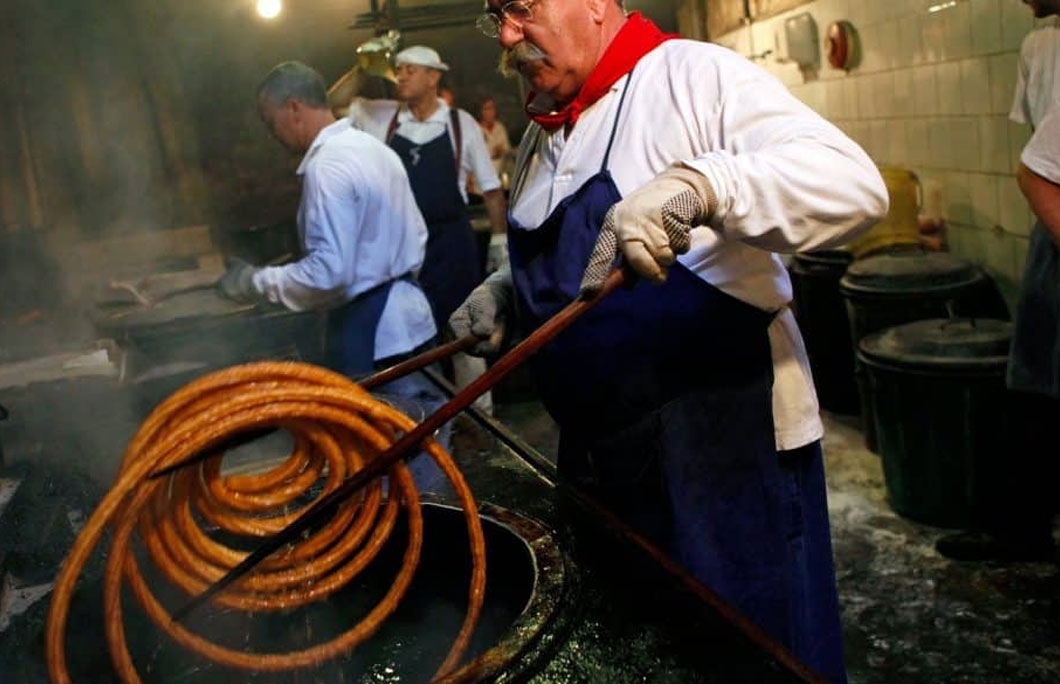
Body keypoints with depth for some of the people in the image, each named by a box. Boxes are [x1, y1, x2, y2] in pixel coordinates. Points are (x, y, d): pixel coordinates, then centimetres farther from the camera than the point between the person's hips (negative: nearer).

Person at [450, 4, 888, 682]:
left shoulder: (695, 76, -11)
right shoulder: (544, 135, 12)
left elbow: (855, 183, -23)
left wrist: (699, 186, -37)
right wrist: (507, 291, 5)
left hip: (726, 450, -7)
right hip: (600, 456, 8)